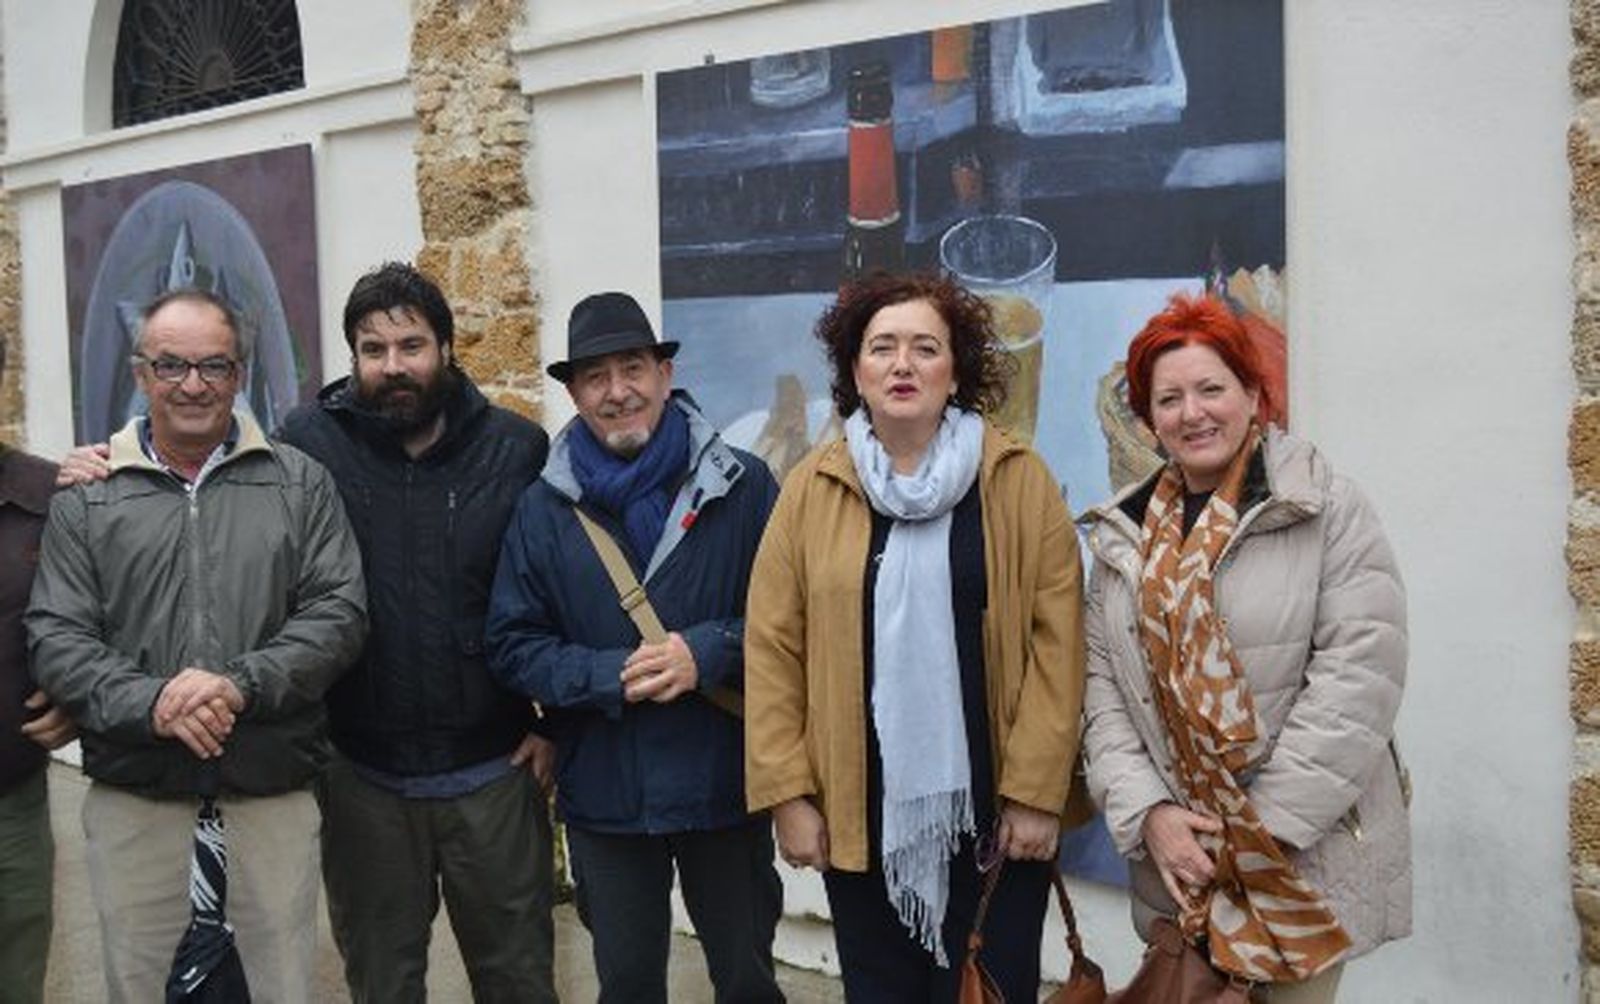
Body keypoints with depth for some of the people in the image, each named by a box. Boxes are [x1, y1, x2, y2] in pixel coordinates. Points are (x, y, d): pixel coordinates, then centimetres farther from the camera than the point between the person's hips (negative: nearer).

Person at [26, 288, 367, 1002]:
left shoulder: (300, 483, 4)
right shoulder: (86, 498, 5)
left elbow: (338, 610, -3)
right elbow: (55, 636, -1)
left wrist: (242, 685, -17)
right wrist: (149, 704, -17)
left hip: (274, 789, 0)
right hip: (133, 793, 1)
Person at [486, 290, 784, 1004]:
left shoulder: (741, 486, -5)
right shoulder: (544, 508, 1)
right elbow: (512, 644, 0)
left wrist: (709, 652, -19)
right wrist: (610, 678, -14)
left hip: (724, 784, -1)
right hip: (604, 793, 1)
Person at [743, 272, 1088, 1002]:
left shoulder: (1020, 480, -2)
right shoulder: (810, 489, 1)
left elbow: (1055, 643, -5)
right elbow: (773, 648, 1)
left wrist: (1036, 790, -9)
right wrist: (787, 792, -4)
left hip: (991, 807, -1)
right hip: (859, 813, 1)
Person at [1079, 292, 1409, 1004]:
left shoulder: (1327, 509, -6)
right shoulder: (1123, 533, 8)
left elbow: (1358, 673, -14)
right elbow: (1102, 684, 4)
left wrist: (1264, 826, -15)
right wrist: (1147, 813, -9)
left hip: (1309, 859, -3)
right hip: (1175, 863, 4)